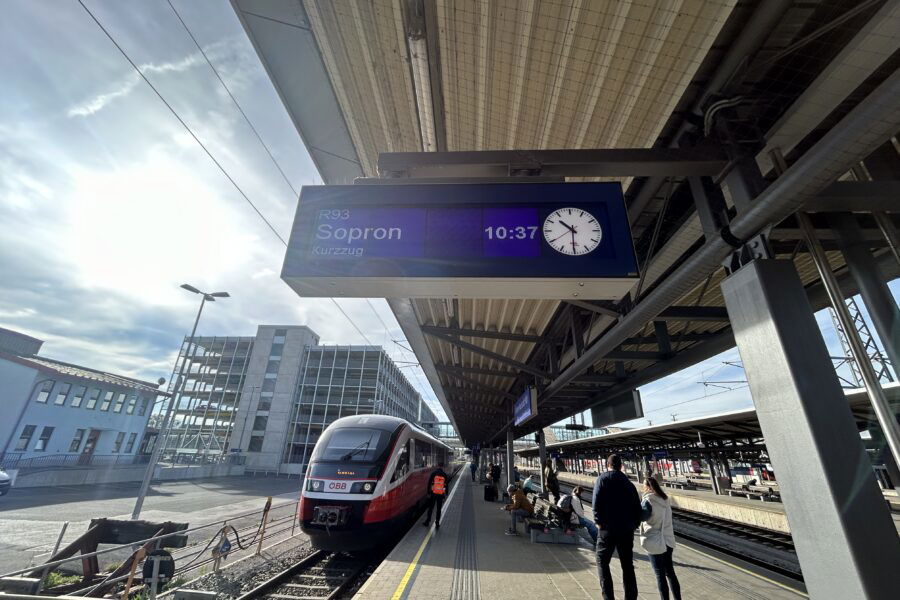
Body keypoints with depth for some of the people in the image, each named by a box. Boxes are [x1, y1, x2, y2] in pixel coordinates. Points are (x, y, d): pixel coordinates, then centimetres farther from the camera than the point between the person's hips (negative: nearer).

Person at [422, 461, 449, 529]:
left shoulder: (433, 473, -6)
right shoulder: (444, 475, -1)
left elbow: (429, 483, -6)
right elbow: (446, 485, 4)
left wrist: (428, 493, 0)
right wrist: (446, 494, 13)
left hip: (433, 493, -1)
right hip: (441, 494, 1)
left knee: (430, 508, 15)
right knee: (439, 509, 11)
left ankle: (427, 522, 20)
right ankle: (437, 524, 13)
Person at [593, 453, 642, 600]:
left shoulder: (602, 479, -5)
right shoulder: (628, 482, 8)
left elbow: (597, 502, -15)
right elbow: (637, 506, 6)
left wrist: (598, 521, -6)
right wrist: (634, 525, 12)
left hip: (608, 528, -4)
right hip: (627, 529, 4)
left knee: (602, 562, 9)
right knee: (628, 565, 18)